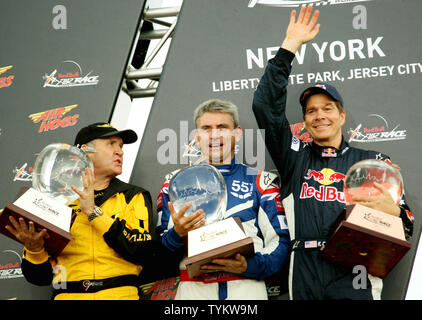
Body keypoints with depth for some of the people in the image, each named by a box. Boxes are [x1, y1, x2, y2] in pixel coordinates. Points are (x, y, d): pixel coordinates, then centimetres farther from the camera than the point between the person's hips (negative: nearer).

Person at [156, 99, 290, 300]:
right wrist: (177, 234, -12)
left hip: (247, 288, -1)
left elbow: (280, 242, 4)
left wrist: (249, 266, -13)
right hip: (193, 289, 1)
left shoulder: (260, 182, 11)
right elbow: (159, 249, 9)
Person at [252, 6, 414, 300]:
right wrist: (290, 45, 9)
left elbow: (406, 225, 14)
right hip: (304, 277, 1)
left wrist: (393, 211, -11)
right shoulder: (294, 157, 19)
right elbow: (266, 105, 11)